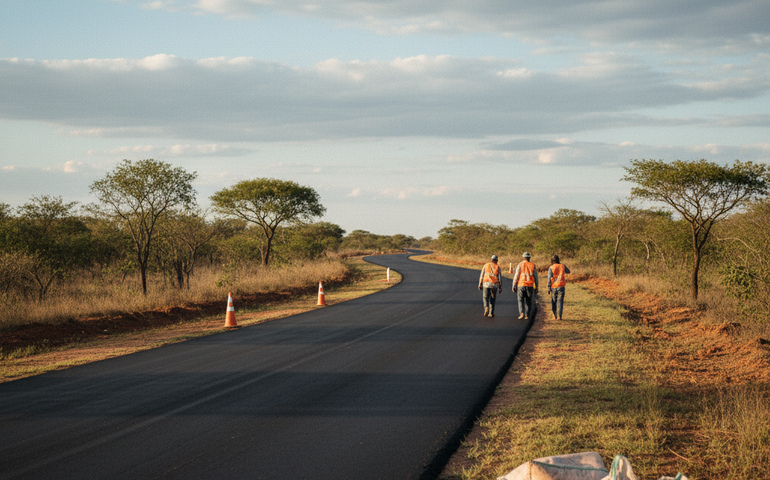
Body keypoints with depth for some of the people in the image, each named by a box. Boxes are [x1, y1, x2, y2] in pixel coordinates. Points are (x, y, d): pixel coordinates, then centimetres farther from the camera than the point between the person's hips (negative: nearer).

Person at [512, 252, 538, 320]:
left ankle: (522, 313, -16)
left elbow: (516, 276, -5)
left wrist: (514, 286, -1)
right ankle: (527, 315, 7)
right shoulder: (533, 265, 4)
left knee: (521, 301, 4)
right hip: (530, 286, 2)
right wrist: (536, 288, 9)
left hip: (521, 285, -2)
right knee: (528, 301, 10)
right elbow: (536, 277, 4)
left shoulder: (520, 265, -2)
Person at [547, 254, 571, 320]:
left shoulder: (551, 268, -6)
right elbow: (568, 271, 23)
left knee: (554, 302, 15)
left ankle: (555, 315, 24)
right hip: (561, 286, 1)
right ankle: (559, 316, -16)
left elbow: (549, 278, -11)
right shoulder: (562, 266, 2)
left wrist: (548, 288, -5)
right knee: (560, 301, -2)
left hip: (553, 287, -1)